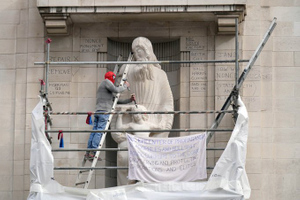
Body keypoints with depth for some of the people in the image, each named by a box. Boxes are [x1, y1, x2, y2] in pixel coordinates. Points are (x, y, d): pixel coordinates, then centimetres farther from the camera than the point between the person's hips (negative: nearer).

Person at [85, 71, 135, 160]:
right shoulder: (106, 82, 6)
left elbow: (117, 100, 30)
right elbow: (116, 90, -8)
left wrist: (129, 100, 25)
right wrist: (125, 86, 8)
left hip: (97, 111, 9)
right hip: (104, 111, -9)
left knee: (94, 132, 4)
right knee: (99, 132, -11)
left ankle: (88, 153, 0)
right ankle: (92, 153, -17)